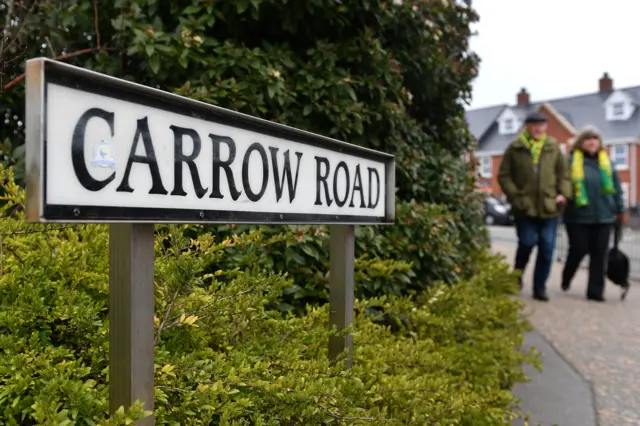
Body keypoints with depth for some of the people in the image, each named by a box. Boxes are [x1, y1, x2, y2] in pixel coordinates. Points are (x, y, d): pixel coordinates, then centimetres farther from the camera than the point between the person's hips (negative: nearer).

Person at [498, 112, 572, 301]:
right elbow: (504, 176, 1)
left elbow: (564, 174, 13)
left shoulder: (553, 147, 8)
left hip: (549, 207, 3)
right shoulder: (515, 148, 1)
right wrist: (516, 196, -9)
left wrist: (563, 193, -2)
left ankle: (540, 287, 15)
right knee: (527, 242, -6)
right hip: (525, 207, -3)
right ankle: (517, 275, 24)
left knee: (547, 248, 2)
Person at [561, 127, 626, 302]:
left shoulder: (606, 163, 11)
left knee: (599, 254, 3)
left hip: (603, 216, 4)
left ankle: (595, 290, 10)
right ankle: (566, 278, 29)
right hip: (578, 216, -4)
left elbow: (616, 188, 12)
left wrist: (620, 210, 10)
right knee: (578, 250, 1)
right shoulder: (571, 161, -2)